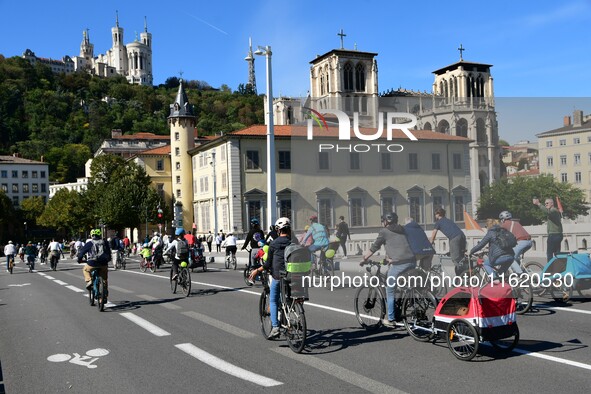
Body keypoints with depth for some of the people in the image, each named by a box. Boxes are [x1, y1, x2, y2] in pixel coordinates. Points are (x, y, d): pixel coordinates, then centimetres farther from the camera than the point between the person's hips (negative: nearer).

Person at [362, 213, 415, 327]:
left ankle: (391, 320, 12)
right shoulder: (402, 230, 23)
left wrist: (364, 259, 20)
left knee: (390, 291, 9)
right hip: (412, 261, 6)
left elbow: (373, 248, 9)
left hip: (398, 264, -6)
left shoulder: (384, 231, 7)